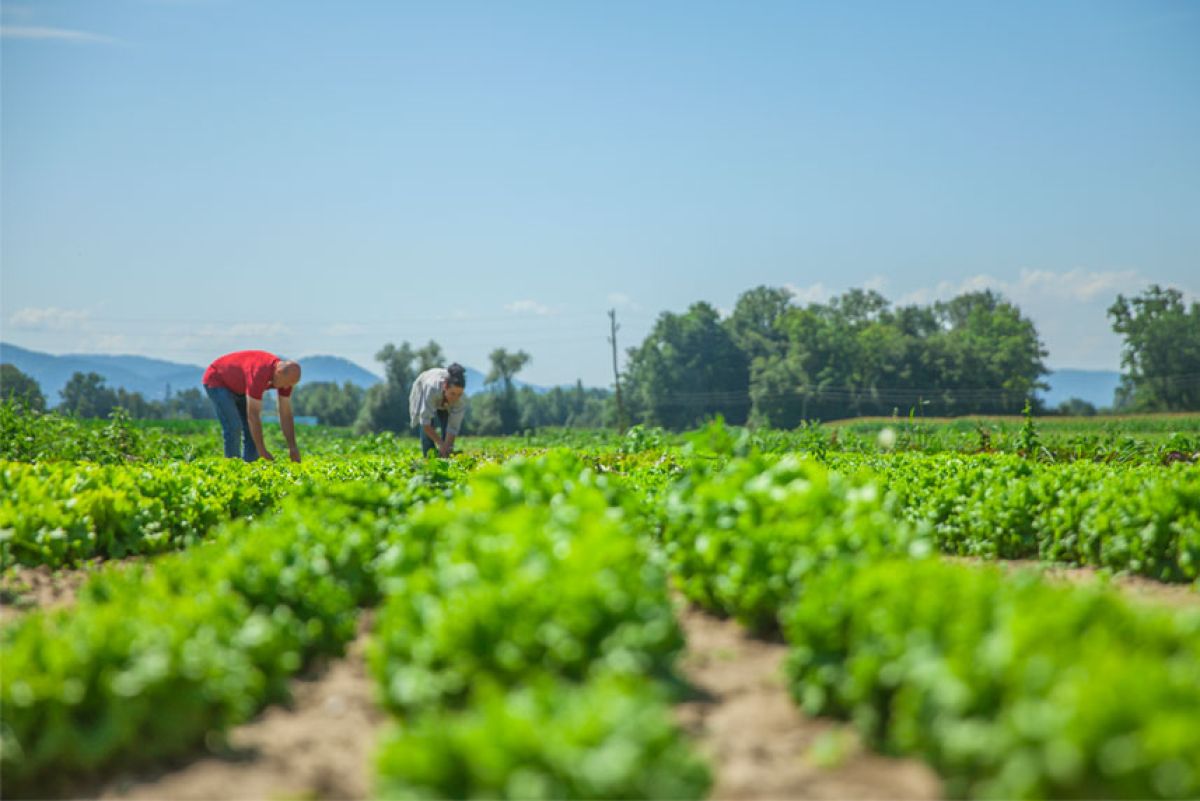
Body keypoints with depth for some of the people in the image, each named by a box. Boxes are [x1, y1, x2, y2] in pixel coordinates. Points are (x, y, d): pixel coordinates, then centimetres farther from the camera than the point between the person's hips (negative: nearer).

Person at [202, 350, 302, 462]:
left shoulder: (286, 374, -18)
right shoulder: (259, 373, -42)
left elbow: (286, 414, -10)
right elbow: (253, 415, -39)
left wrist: (293, 448, -14)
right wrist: (262, 451, -34)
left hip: (238, 386, 8)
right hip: (217, 381, -8)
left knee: (254, 430, -2)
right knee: (233, 427, -21)